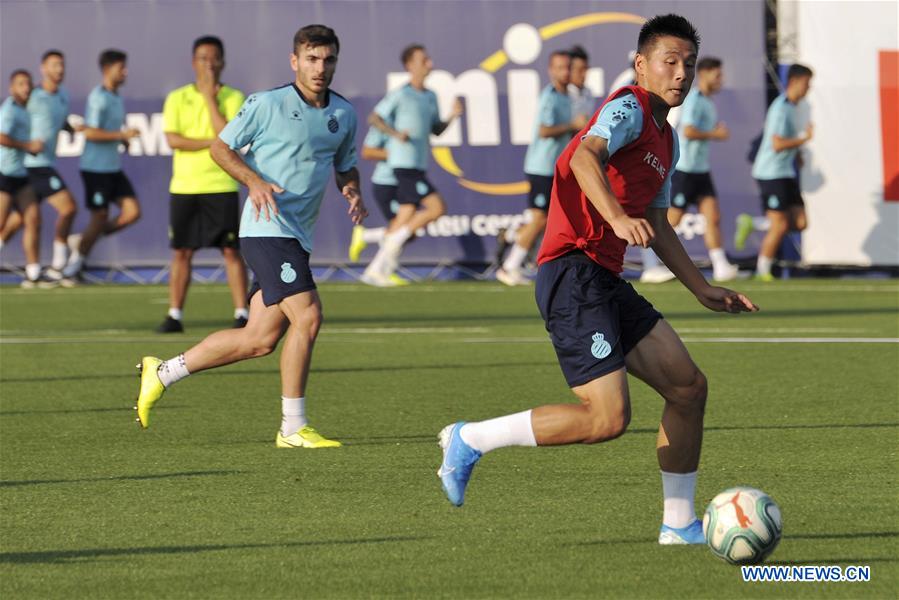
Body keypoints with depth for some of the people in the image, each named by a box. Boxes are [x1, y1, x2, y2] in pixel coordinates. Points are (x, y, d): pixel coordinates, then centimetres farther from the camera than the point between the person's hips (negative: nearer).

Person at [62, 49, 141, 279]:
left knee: (133, 211, -1)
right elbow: (90, 132, -22)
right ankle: (77, 259, 14)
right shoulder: (98, 98, -15)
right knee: (100, 217, -3)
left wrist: (125, 139, 9)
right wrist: (122, 135, -23)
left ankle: (83, 241, 12)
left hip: (113, 168, 8)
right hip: (96, 167, -8)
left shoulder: (116, 98, 14)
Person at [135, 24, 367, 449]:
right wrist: (255, 181, -15)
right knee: (307, 316, -19)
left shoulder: (344, 114, 11)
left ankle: (162, 372, 20)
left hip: (297, 237, 7)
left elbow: (345, 166, 24)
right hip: (267, 228, -7)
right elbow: (221, 147, 1)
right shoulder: (267, 104, -7)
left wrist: (352, 191, 2)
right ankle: (293, 428, -10)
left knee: (260, 339, 5)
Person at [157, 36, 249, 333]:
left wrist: (210, 97, -11)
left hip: (221, 187, -2)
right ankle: (174, 316, 10)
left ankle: (242, 314, -1)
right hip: (183, 186, 2)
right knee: (181, 252, 5)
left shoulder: (233, 98, 1)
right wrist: (212, 143, -13)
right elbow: (173, 139, -7)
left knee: (231, 250, -4)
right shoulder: (177, 98, 6)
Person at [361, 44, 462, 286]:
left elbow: (436, 129, 22)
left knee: (406, 217, 6)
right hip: (405, 164, -8)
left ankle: (375, 269, 11)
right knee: (436, 207, -17)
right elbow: (374, 118, -6)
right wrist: (396, 134, -20)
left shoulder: (430, 97, 17)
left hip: (419, 165, 8)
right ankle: (396, 239, -4)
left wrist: (453, 116, 3)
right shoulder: (401, 94, -6)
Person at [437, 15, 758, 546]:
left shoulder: (667, 139, 23)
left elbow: (657, 226, 33)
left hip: (606, 282, 10)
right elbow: (586, 157, -28)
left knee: (689, 387, 7)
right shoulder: (629, 108, -7)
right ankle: (472, 440, -5)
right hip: (573, 271, -10)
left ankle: (680, 524, 16)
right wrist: (618, 218, -45)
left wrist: (704, 292, 32)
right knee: (608, 418, -18)